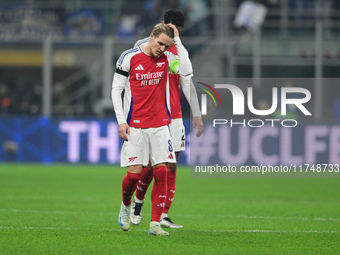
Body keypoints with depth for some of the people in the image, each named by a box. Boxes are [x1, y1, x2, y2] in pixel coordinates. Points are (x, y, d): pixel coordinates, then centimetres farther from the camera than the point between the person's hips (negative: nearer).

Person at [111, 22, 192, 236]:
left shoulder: (166, 58, 4)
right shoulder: (129, 57, -4)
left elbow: (186, 71, -13)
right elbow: (116, 89, -1)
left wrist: (177, 40, -10)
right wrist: (121, 121, -7)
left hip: (160, 125, 3)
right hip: (135, 125, -3)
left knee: (161, 171, -6)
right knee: (134, 173, -5)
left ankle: (155, 223, -3)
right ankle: (126, 206, 26)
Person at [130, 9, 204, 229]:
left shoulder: (180, 52, 12)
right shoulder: (143, 46, 1)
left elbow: (188, 84, 12)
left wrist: (197, 115, 5)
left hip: (174, 116, 4)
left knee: (171, 165, -1)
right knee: (151, 164, -9)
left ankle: (164, 215, 2)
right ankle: (138, 203, 16)